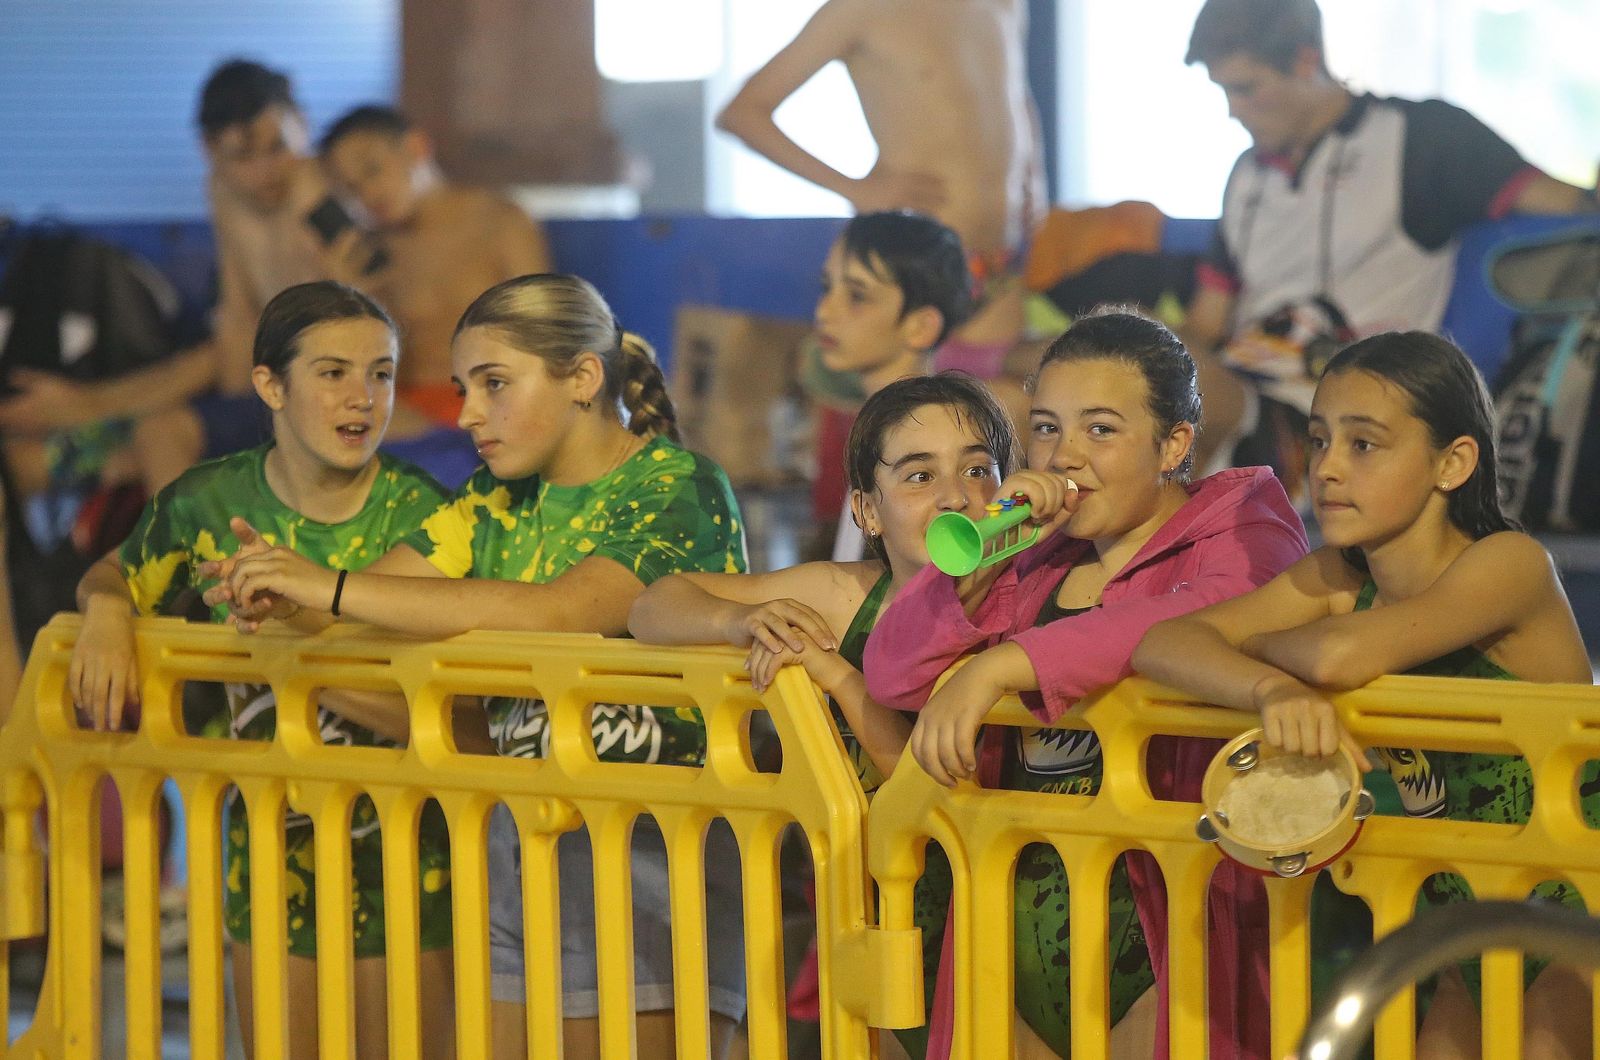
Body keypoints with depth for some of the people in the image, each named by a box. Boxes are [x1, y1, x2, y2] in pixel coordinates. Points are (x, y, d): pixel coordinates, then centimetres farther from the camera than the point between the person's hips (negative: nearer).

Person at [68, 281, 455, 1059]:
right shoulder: (208, 504, -3)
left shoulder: (420, 515, -12)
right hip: (269, 847, 3)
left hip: (403, 856, -3)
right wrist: (105, 610, -8)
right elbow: (115, 577, 16)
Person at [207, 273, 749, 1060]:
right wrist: (289, 606, -14)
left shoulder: (681, 492, -8)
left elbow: (555, 613, -25)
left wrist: (333, 589, -24)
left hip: (656, 848, -6)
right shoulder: (499, 498, 14)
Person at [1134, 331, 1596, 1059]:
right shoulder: (1336, 581, 2)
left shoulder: (1511, 564, -17)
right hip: (1473, 943, 7)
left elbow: (1344, 656, -32)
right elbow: (1162, 643, -10)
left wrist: (1254, 644, -10)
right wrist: (1272, 687, -31)